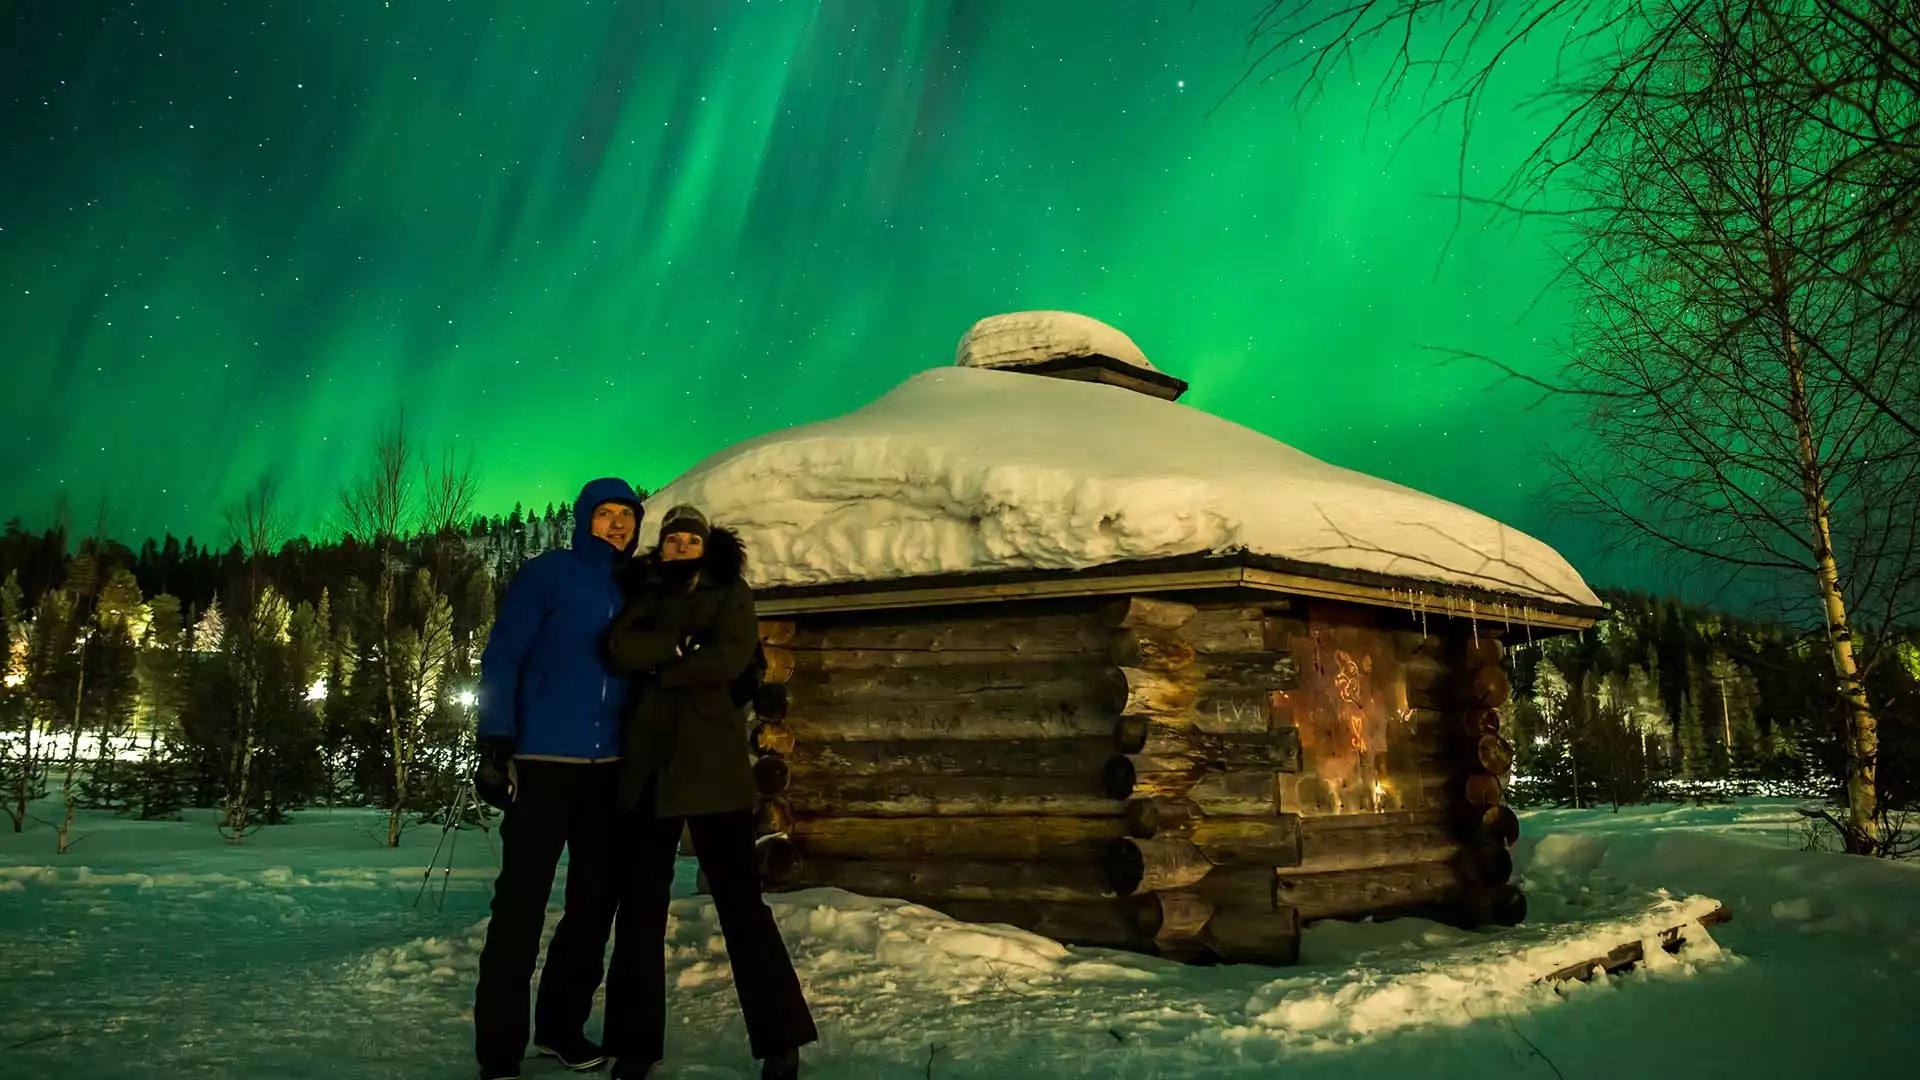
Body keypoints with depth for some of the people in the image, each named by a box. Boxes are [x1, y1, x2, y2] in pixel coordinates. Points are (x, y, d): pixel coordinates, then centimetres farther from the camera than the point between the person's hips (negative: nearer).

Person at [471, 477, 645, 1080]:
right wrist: (496, 744, -14)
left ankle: (562, 1026, 24)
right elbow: (501, 659, -6)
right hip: (542, 763, -5)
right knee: (521, 903, -4)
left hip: (609, 770, 6)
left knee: (596, 898, 9)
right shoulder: (548, 574, -2)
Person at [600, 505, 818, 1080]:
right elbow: (620, 647, -4)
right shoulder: (643, 593, 17)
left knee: (740, 901, -4)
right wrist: (681, 647, -11)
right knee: (640, 905, 4)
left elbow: (729, 657, -9)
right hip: (647, 763, 3)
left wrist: (661, 670, -3)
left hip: (711, 762, -3)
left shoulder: (730, 591, 10)